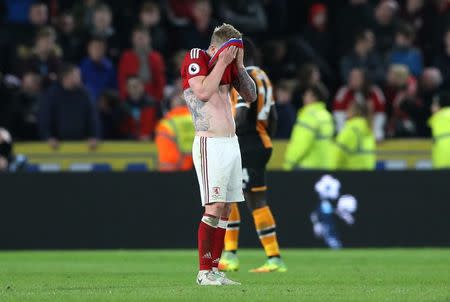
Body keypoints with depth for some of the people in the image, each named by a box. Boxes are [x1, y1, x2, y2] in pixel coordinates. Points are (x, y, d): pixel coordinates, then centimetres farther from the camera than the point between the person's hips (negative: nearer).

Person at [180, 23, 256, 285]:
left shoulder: (228, 66, 13)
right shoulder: (196, 58, -7)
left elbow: (251, 96, 12)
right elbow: (203, 92, -22)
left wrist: (239, 64, 2)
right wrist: (223, 61, -16)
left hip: (231, 143, 8)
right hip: (210, 144, -8)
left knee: (226, 209, 6)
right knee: (215, 207, -14)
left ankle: (214, 269, 8)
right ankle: (204, 272, -12)